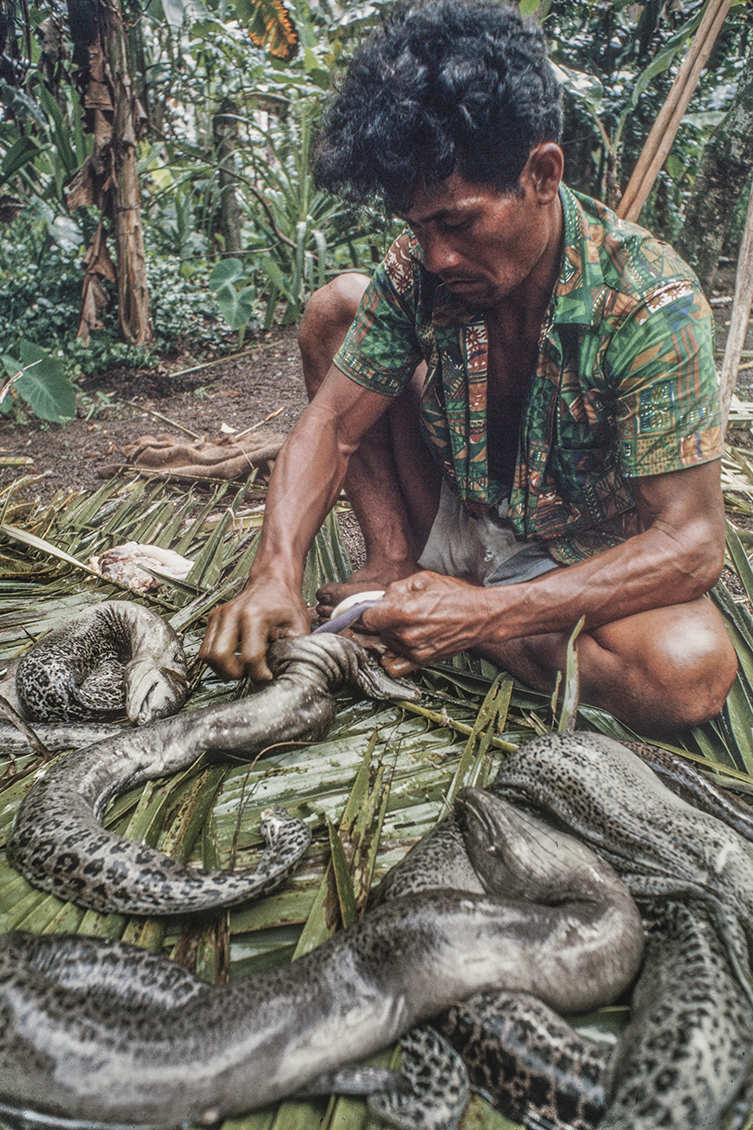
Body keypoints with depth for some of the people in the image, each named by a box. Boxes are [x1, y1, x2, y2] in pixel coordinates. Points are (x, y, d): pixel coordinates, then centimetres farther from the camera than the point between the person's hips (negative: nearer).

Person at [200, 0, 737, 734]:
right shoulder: (419, 269, -13)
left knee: (692, 671, -36)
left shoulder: (651, 302, -26)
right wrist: (276, 575, -30)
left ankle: (446, 597, -12)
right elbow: (332, 426, -13)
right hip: (461, 526, 3)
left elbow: (692, 543, -27)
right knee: (335, 308, -8)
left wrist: (485, 613, -36)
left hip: (584, 566, -2)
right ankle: (394, 565, -8)